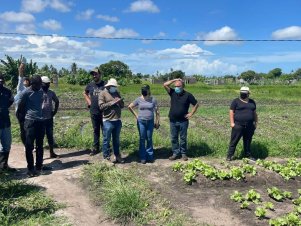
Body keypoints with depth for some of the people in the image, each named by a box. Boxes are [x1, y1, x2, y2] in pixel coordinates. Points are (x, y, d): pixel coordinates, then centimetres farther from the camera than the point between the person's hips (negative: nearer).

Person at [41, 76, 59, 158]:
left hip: (49, 118, 5)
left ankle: (52, 153, 25)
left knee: (50, 135, 13)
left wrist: (55, 111, 9)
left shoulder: (51, 92, 6)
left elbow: (57, 101, 20)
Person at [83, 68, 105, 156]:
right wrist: (88, 101, 11)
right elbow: (85, 93, 24)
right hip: (94, 112, 4)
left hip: (104, 112, -4)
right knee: (95, 130, 13)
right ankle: (96, 148, 22)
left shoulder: (105, 85, -7)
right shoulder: (90, 85, 4)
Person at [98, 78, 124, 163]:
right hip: (108, 121, -6)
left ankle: (117, 156, 26)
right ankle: (106, 157, 13)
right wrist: (111, 103, -19)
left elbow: (122, 105, 15)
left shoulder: (117, 93, 15)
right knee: (107, 140, 3)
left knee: (116, 139, 15)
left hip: (117, 120, 6)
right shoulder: (103, 94, -4)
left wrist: (120, 102, -7)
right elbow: (101, 106, -14)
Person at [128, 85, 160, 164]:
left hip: (150, 122, 0)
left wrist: (157, 122, -2)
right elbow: (130, 107, 8)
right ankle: (143, 157, 14)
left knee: (149, 139, 8)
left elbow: (157, 111, 0)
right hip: (141, 121, 0)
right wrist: (135, 115, 4)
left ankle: (150, 156, 20)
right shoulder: (139, 99, -2)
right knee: (142, 139, 6)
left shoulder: (153, 99, -3)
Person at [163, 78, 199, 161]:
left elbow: (196, 104, 3)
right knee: (174, 138, 9)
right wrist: (174, 80, -5)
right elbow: (165, 85, -6)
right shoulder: (173, 93, 3)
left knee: (183, 138, 7)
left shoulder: (188, 95, -4)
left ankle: (183, 153, 19)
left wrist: (191, 113, -2)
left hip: (183, 121, -3)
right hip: (173, 121, 3)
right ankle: (175, 153, 20)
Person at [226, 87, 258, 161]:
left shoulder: (252, 102, 14)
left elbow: (254, 113, 19)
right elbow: (231, 112, -4)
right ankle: (230, 156, 4)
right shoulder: (236, 101, -1)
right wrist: (232, 122, -11)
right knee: (234, 141, -2)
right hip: (238, 125, -4)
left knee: (248, 141, 12)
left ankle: (248, 155, 24)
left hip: (249, 126, 4)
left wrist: (256, 122, 15)